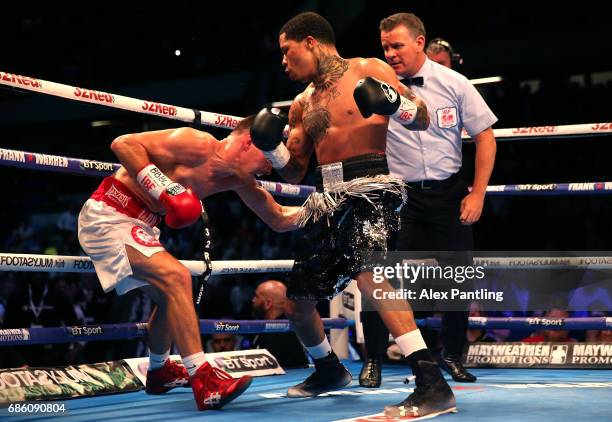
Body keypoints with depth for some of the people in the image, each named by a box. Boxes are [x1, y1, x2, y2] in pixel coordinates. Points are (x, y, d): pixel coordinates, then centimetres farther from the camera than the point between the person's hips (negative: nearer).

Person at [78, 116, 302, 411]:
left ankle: (158, 372, 44)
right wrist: (162, 188, -30)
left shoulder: (238, 180, 4)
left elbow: (280, 220, 14)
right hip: (108, 217, -10)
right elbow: (123, 143, -25)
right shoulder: (198, 145, -22)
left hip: (136, 224, 10)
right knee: (176, 277, -24)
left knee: (169, 296, 22)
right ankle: (202, 381, -27)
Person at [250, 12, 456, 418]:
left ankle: (433, 384, -37)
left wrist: (394, 102, -23)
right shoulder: (303, 103, 18)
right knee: (297, 300, 14)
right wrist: (270, 144, 1)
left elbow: (423, 120, -3)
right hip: (328, 198, 8)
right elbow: (294, 172, 20)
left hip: (370, 188, -8)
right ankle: (329, 369, 42)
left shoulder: (368, 70, 1)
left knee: (367, 272, -34)